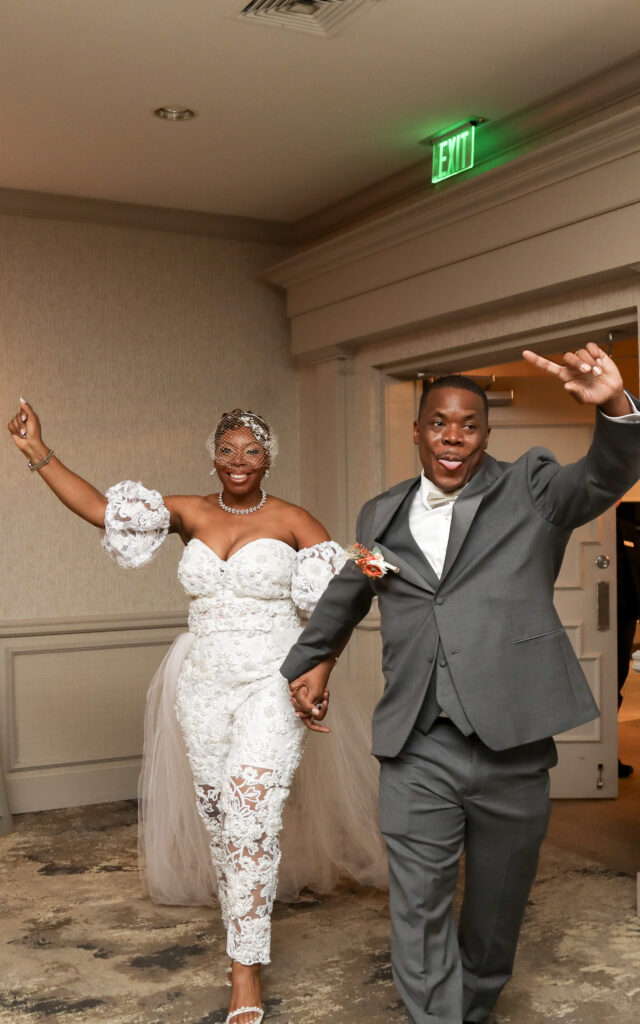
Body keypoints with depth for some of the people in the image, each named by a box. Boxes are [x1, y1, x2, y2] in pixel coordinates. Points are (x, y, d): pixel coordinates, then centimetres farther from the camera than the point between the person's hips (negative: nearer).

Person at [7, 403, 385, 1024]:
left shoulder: (292, 522, -4)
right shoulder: (191, 513, 5)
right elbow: (102, 510, 1)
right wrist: (38, 455, -5)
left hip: (272, 685, -4)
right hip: (204, 686, 4)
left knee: (250, 814, -13)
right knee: (217, 816, 13)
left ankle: (245, 968, -3)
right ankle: (244, 927, 35)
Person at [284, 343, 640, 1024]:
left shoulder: (530, 491, 3)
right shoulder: (382, 517, 10)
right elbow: (342, 598, 27)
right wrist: (307, 661, 36)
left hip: (512, 745, 0)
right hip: (416, 750, 1)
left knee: (497, 909, 17)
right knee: (419, 911, -2)